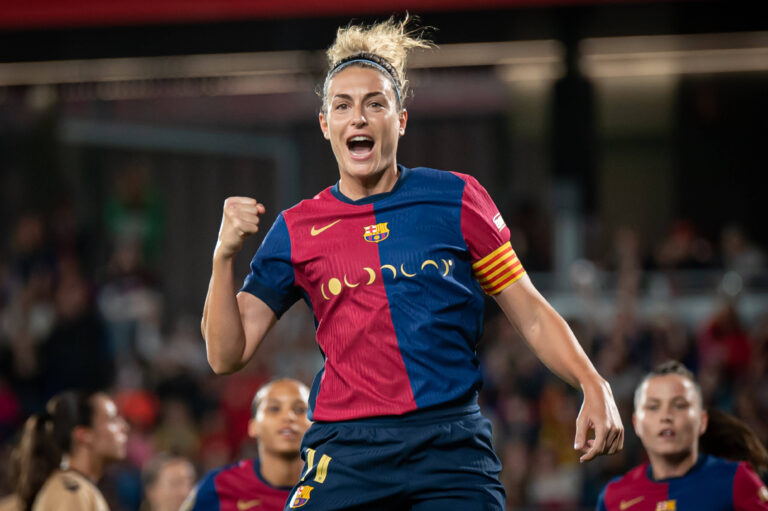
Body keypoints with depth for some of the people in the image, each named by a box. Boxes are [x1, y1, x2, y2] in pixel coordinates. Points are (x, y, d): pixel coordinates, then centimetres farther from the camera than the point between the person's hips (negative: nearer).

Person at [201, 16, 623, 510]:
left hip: (453, 449, 0)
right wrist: (225, 255, -7)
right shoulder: (297, 229, 9)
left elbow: (531, 314, 9)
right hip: (345, 451, 1)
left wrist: (595, 387, -5)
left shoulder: (455, 198, 6)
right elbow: (227, 354, 7)